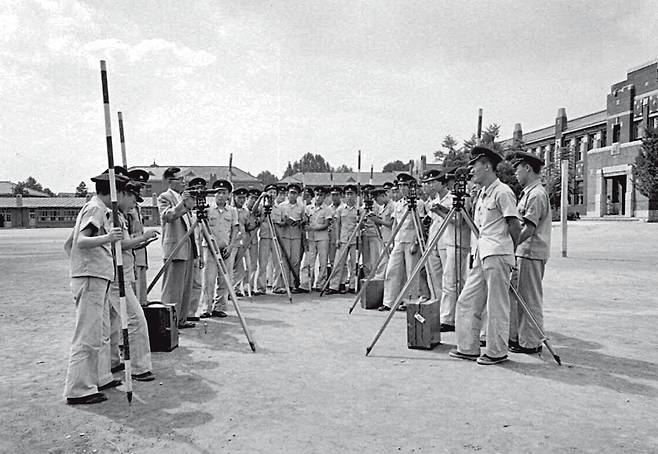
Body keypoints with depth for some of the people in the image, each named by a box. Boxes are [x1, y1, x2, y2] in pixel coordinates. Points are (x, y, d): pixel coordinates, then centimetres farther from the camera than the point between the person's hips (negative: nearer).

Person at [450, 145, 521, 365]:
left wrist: (510, 249, 0)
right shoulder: (482, 194, 18)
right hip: (481, 255, 9)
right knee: (467, 302, 10)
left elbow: (514, 225, -10)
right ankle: (468, 348, 18)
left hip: (497, 255, -9)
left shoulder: (502, 192, -10)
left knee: (496, 306, 0)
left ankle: (497, 352, 12)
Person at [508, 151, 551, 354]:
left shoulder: (536, 194, -15)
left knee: (530, 299, -1)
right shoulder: (528, 192, 16)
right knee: (514, 295, 14)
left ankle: (531, 342, 8)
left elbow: (528, 229, -20)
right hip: (523, 253, 10)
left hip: (531, 253, -10)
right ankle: (516, 337, 24)